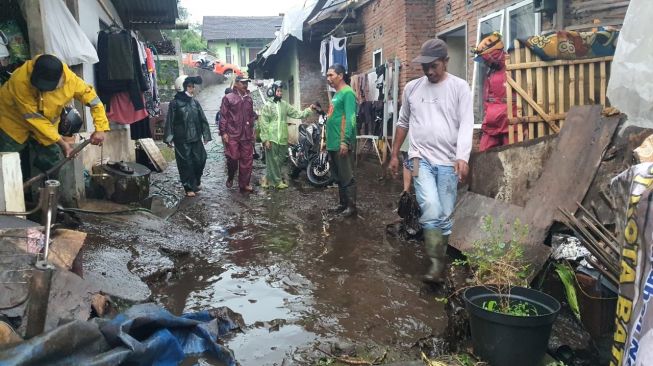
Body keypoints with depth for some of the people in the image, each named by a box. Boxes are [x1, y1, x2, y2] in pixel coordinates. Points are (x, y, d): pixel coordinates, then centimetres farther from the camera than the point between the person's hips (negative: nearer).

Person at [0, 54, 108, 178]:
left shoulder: (70, 79, -27)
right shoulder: (20, 80, -36)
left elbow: (91, 96, -13)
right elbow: (34, 118, -30)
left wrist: (100, 128, -22)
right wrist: (61, 143, -30)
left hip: (47, 124, 3)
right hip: (13, 121, -3)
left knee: (55, 168, 0)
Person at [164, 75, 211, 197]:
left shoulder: (195, 102, 8)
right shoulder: (175, 103, -6)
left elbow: (202, 119, 11)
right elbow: (170, 122, -7)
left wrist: (206, 135, 8)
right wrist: (169, 138, -11)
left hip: (196, 139, 4)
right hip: (182, 140, -4)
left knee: (200, 160, 6)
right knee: (186, 164, 2)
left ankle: (196, 182, 30)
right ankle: (189, 187, 14)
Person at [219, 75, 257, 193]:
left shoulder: (249, 99, 15)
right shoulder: (228, 98, -2)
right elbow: (223, 116, -5)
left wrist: (252, 130, 18)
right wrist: (223, 132, -11)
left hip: (247, 135, 5)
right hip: (232, 135, -5)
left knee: (247, 160, 4)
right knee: (233, 158, -4)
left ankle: (244, 184, 12)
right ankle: (230, 177, 23)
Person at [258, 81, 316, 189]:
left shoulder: (285, 105, 9)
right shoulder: (267, 106, -4)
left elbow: (297, 114, 6)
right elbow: (263, 124, -7)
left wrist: (309, 109, -7)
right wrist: (265, 139, -13)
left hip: (283, 139, 6)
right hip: (271, 138, -6)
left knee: (280, 161, 12)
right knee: (273, 161, 0)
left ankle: (267, 179, 26)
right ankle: (277, 181, 11)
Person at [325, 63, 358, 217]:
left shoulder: (347, 93, -11)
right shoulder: (336, 94, 18)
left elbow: (350, 119, -19)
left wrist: (345, 141, -24)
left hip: (342, 143, -10)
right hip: (333, 143, 10)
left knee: (347, 177, -3)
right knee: (338, 177, 15)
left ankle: (351, 206, 4)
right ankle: (342, 203, 24)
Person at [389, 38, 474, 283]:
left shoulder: (459, 87, -1)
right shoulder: (412, 88, 8)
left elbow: (466, 125, -9)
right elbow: (403, 122, 17)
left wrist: (462, 158, -23)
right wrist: (394, 155, 18)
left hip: (448, 162, 0)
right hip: (421, 158, 1)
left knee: (445, 215, 5)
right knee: (431, 208, -18)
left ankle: (440, 261, 21)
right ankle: (436, 262, -10)